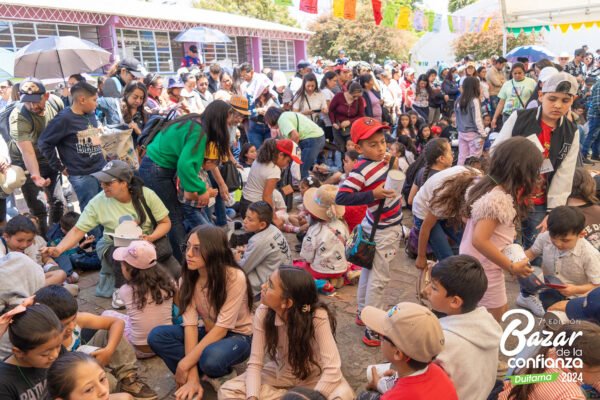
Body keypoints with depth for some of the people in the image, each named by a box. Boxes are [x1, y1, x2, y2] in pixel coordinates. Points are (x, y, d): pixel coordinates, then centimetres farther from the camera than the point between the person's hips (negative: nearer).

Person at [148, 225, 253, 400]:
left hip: (237, 336, -4)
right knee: (156, 336, -17)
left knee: (210, 357, -37)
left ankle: (210, 375, -2)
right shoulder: (188, 278, -11)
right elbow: (190, 324, -18)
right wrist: (192, 376, -25)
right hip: (209, 331, 5)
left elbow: (221, 328, -27)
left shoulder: (235, 278, -27)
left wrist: (185, 362, -29)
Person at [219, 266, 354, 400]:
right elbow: (254, 363, -17)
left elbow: (332, 368, -32)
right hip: (280, 373, 3)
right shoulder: (263, 313, -20)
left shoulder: (317, 316, -31)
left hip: (313, 375, -3)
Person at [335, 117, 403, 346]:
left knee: (369, 270, 21)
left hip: (389, 225, 9)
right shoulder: (361, 171, -25)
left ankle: (363, 313, 39)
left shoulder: (383, 161, 0)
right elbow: (341, 198, -34)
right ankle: (372, 331, 9)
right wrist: (373, 195, -36)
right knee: (378, 279, -1)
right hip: (383, 231, -9)